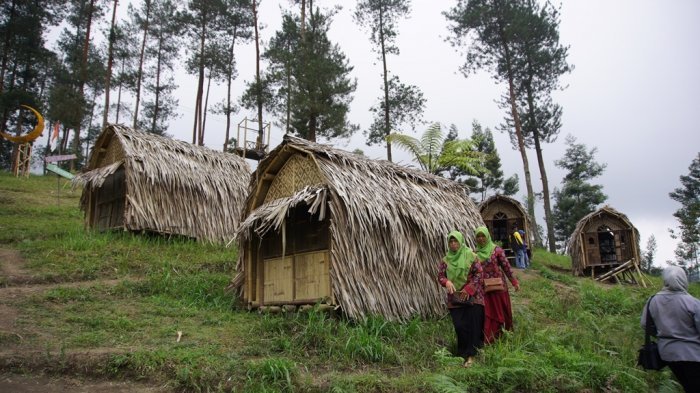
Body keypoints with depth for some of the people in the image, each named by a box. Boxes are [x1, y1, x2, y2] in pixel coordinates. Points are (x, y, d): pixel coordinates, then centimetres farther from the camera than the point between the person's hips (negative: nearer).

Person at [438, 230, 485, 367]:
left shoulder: (470, 255, -4)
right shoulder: (445, 260, 6)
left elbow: (478, 274, -7)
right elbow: (440, 275, 5)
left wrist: (467, 290, -15)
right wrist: (447, 282, -19)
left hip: (472, 297, -2)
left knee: (473, 325, -4)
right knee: (459, 326, -1)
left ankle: (470, 355, 6)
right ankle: (465, 353, 17)